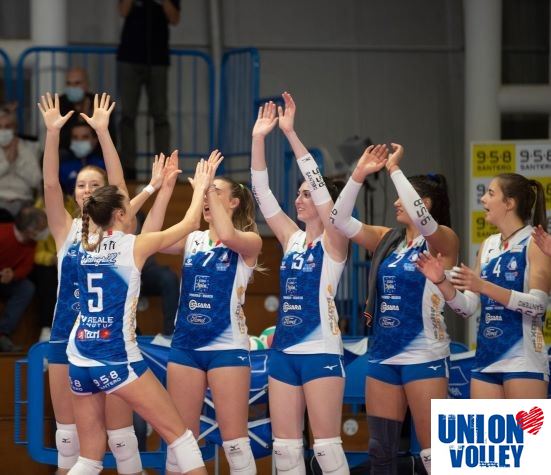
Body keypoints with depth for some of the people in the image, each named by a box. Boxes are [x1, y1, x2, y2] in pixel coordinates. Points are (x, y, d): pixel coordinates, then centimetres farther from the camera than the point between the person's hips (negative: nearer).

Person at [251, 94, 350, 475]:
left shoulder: (333, 241, -5)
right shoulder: (292, 238, 11)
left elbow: (319, 184, -15)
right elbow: (263, 193, 6)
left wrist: (291, 133, -19)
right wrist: (259, 139, -3)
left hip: (321, 352, -7)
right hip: (284, 351, 7)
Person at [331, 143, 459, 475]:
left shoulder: (444, 241, -7)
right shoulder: (388, 240, 11)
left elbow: (420, 218, -27)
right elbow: (341, 220, 4)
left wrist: (394, 169, -20)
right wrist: (359, 174, -6)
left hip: (424, 357, -7)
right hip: (383, 356, 7)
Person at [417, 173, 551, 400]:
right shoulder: (488, 245, 14)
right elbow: (468, 307, 13)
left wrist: (483, 286, -25)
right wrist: (442, 281, -5)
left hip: (523, 362, -7)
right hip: (486, 358, 7)